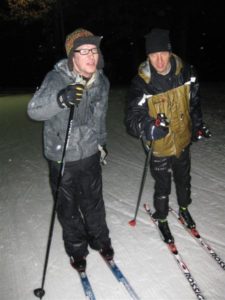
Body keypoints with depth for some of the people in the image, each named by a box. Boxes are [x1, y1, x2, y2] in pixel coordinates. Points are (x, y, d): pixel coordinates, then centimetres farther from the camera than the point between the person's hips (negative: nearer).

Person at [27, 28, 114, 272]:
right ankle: (76, 248, 37)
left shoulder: (102, 81, 0)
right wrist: (61, 98, -48)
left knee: (94, 202, 18)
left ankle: (100, 239, 44)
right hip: (62, 158, -3)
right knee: (68, 208, 12)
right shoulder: (56, 79, -18)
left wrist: (102, 141, 23)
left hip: (91, 154, 4)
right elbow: (34, 110, -30)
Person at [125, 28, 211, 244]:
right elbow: (132, 118, -25)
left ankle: (184, 208, 53)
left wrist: (198, 124, 11)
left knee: (183, 179, 25)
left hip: (183, 140, 4)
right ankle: (161, 218, 41)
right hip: (160, 146, -4)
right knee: (162, 187, 13)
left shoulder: (185, 72, -11)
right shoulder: (141, 84, -24)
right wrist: (147, 126, -45)